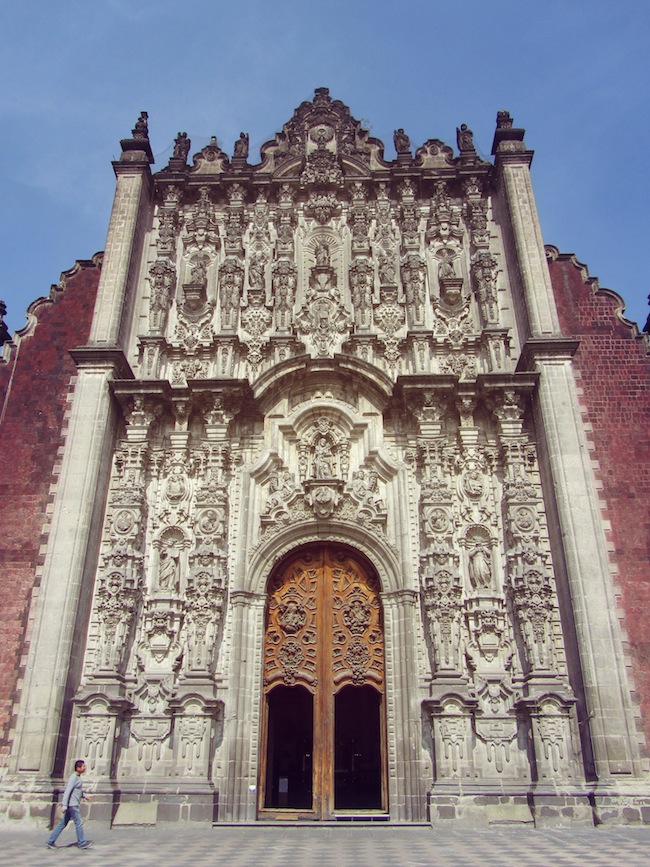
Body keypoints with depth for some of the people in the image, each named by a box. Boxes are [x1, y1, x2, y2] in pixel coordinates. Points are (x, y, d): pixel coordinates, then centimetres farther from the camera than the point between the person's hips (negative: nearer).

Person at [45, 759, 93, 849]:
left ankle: (50, 841, 16)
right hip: (72, 804, -9)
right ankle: (82, 843, 6)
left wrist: (84, 796, 16)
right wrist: (64, 805, -24)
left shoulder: (78, 778, 14)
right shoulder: (73, 778, -16)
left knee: (63, 824, 12)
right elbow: (67, 791, -21)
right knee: (79, 823, -2)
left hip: (73, 805, 9)